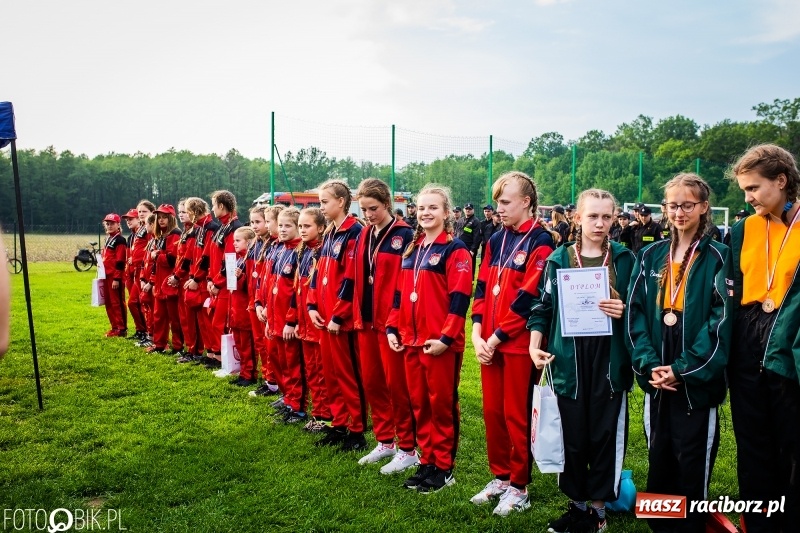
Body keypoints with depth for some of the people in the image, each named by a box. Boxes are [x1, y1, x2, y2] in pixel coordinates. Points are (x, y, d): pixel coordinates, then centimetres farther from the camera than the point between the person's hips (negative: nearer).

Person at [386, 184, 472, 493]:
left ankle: (444, 467, 16)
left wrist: (446, 337, -19)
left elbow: (459, 298, -15)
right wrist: (392, 328, 8)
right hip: (411, 341, 7)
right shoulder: (412, 249, 14)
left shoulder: (455, 249, -8)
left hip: (441, 343, -7)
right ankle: (427, 461, 25)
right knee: (418, 402, 13)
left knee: (442, 404, 3)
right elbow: (399, 293, 16)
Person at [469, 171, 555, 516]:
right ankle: (500, 477, 29)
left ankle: (519, 488, 18)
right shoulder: (496, 240, 11)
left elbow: (527, 299, -16)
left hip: (519, 345, -6)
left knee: (516, 416, 3)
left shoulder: (540, 242, -10)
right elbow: (482, 288, 9)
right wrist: (477, 334, -4)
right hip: (489, 343, 7)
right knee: (493, 412, 13)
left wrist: (496, 337, -15)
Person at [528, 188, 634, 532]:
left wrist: (625, 312, -12)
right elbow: (543, 307, 5)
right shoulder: (559, 259, 5)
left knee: (605, 434, 5)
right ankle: (577, 503, 24)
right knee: (573, 434, 7)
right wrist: (535, 345, -6)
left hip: (610, 360, 0)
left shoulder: (625, 259, 5)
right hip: (569, 360, 1)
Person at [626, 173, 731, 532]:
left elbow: (721, 320, -10)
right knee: (658, 459, 12)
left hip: (696, 379, -3)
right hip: (656, 378, 3)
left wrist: (683, 369, -16)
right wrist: (648, 363, -10)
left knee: (692, 462, 5)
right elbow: (635, 312, 2)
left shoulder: (718, 258, -3)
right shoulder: (650, 256, 7)